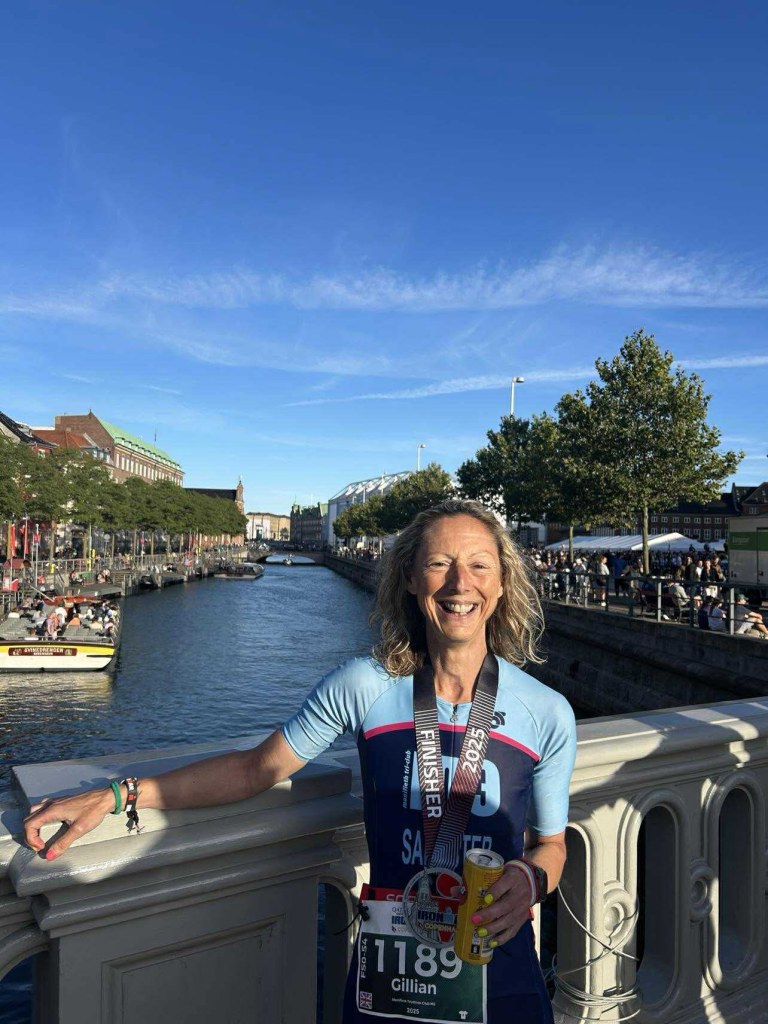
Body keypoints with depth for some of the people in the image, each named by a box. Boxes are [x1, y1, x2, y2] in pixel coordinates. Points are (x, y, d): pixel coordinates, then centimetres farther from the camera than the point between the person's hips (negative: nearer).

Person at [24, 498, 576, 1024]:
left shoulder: (548, 713, -12)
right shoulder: (363, 686, -14)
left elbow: (551, 845, 3)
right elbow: (256, 769, -3)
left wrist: (531, 879, -20)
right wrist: (118, 796, -6)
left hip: (497, 978, 1)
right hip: (386, 973, 0)